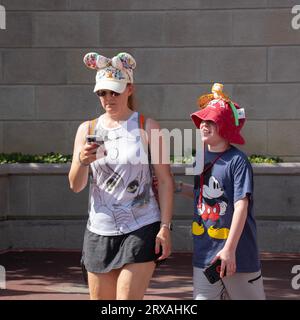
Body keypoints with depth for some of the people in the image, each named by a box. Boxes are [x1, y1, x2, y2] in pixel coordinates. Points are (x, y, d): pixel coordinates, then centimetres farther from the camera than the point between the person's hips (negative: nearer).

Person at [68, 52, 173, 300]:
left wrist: (165, 227, -8)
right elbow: (76, 186, 3)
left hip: (141, 230, -4)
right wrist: (82, 161, -18)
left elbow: (165, 180, -1)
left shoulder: (147, 127, -1)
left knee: (128, 299, -10)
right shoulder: (87, 130, 7)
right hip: (99, 230, 4)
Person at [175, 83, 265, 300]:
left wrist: (229, 249, -21)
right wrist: (178, 187, 6)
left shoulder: (237, 160, -14)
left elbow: (241, 206, -17)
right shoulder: (201, 157, 6)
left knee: (249, 296, 6)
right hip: (204, 251, 6)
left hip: (236, 251, -6)